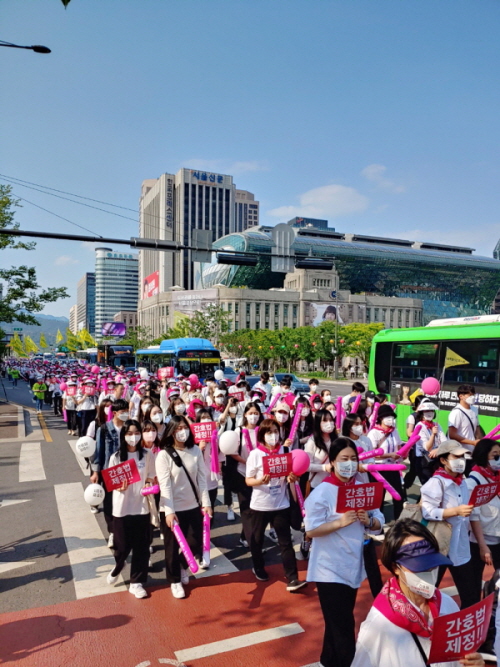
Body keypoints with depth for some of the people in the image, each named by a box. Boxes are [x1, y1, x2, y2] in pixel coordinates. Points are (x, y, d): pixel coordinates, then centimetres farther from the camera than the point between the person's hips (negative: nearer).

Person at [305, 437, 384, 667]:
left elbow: (379, 524, 3)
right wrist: (340, 522, -29)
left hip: (353, 566, 6)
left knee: (340, 622, 21)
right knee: (342, 625, -2)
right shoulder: (322, 492, -17)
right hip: (330, 568, -6)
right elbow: (310, 531, -18)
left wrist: (368, 521, -19)